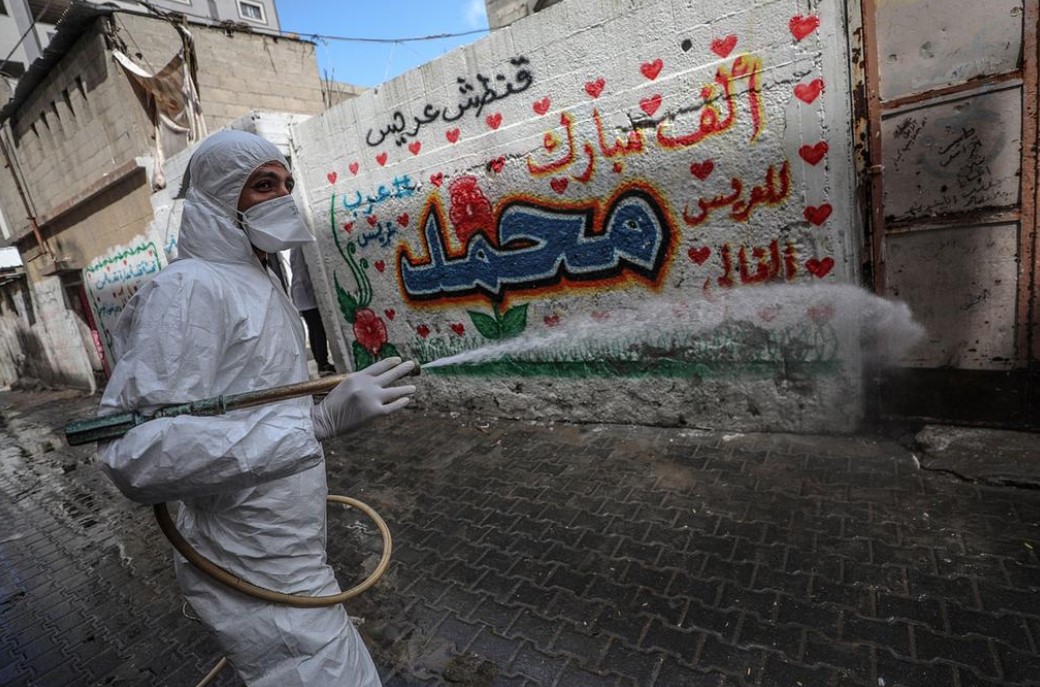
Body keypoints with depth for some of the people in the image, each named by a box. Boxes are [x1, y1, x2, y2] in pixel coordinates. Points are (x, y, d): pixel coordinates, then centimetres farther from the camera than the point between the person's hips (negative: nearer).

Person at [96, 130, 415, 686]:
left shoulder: (260, 286, 10)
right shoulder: (189, 288, -21)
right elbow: (137, 456, -31)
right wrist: (319, 422, -37)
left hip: (289, 552, 10)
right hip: (256, 576, -9)